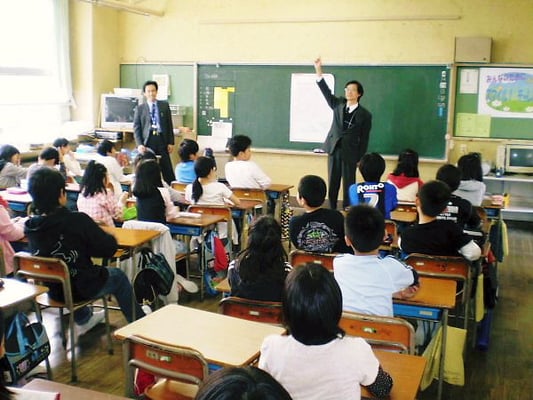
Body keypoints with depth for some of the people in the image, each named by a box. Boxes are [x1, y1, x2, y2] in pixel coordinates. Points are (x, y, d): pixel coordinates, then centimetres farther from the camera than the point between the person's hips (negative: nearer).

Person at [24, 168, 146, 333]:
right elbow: (109, 248, -19)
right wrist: (107, 236, 3)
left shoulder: (30, 226, -12)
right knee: (118, 275, 24)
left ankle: (83, 320, 52)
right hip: (83, 289, -5)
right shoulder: (78, 221, -27)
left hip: (52, 290, 5)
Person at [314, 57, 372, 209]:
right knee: (332, 184, 9)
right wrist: (318, 70, -13)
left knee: (348, 185, 2)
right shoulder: (338, 104, 7)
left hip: (350, 153, -3)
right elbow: (326, 91, -2)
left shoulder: (365, 115, -3)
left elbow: (364, 139, -3)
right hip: (334, 150, 3)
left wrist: (359, 159, -6)